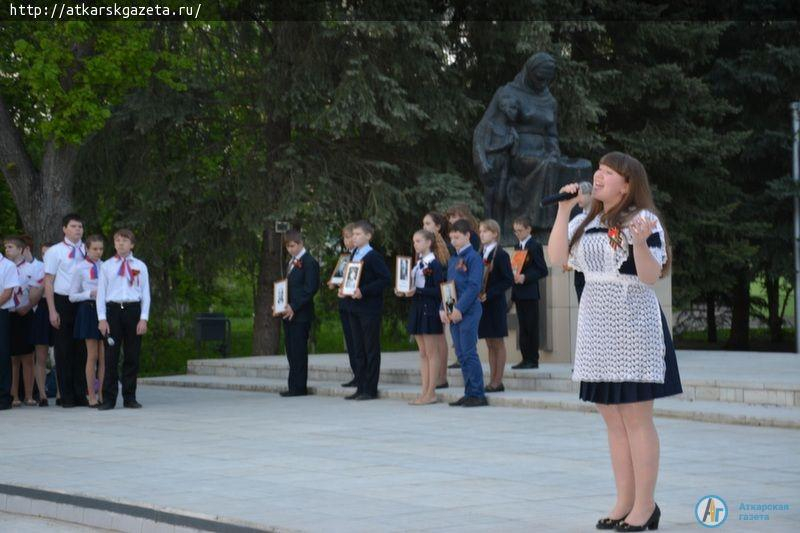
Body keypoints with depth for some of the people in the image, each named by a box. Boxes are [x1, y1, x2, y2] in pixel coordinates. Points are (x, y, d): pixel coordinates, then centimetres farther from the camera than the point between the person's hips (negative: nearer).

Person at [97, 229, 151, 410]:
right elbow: (101, 293, 5)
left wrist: (144, 319, -3)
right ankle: (109, 398, 2)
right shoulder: (107, 266, 7)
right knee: (111, 356, -2)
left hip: (133, 310, 1)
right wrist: (102, 319, -3)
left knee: (132, 356, 4)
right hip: (113, 309, -1)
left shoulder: (140, 266, 8)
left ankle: (129, 397, 11)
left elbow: (145, 294, 6)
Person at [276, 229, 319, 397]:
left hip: (300, 314, -9)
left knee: (298, 351, -7)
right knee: (291, 352, 10)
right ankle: (294, 387, 14)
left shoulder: (309, 262, -9)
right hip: (289, 314, 9)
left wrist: (294, 307, -18)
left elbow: (311, 288, -16)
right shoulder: (291, 263, 19)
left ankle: (299, 387, -4)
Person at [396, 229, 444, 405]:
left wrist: (417, 291, -22)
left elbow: (438, 290, -17)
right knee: (423, 353, 9)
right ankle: (425, 391, 12)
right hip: (417, 309, 9)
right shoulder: (418, 264, 14)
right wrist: (404, 292, -1)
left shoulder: (435, 264, -10)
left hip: (430, 310, -8)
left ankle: (431, 393, 0)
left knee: (431, 352, -3)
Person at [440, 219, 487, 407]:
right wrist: (443, 309, 6)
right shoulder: (452, 260, 17)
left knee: (469, 353, -8)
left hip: (468, 312, -8)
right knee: (461, 355, 8)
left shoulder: (473, 258, -8)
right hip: (453, 313, 8)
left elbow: (474, 286, -15)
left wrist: (459, 309, -19)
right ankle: (469, 393, 13)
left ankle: (477, 394, -4)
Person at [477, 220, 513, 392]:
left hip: (496, 304, -7)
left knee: (498, 344, 0)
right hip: (482, 304, 7)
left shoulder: (501, 254, -8)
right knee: (490, 344, 9)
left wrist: (489, 294, -18)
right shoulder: (481, 254, 12)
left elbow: (509, 280, -13)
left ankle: (498, 381, 3)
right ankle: (492, 380, 13)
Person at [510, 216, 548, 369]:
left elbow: (542, 270, -12)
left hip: (530, 293, -8)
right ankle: (526, 359, 12)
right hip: (518, 293, 8)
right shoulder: (518, 246, 17)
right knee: (523, 327, 9)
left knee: (531, 327, -4)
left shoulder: (535, 246, -7)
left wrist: (525, 277, -21)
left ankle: (533, 360, -1)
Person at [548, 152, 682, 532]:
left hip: (633, 326, -7)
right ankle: (625, 501, 16)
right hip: (596, 329, 7)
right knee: (612, 419, 9)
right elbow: (557, 257, -1)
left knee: (635, 418, -5)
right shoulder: (586, 222, 12)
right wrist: (564, 209, -3)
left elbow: (651, 277, -12)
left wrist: (639, 243, -29)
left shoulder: (643, 219, -7)